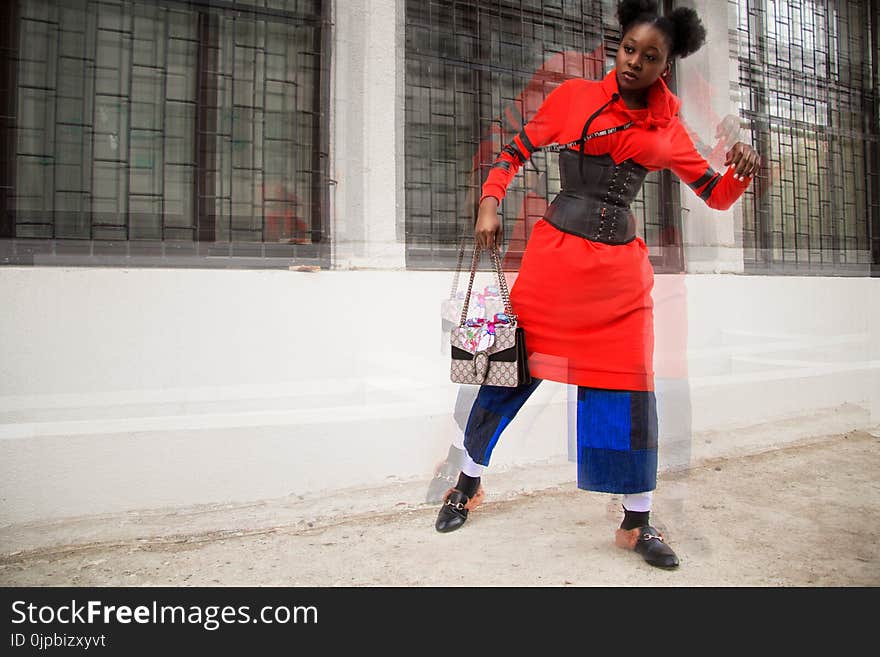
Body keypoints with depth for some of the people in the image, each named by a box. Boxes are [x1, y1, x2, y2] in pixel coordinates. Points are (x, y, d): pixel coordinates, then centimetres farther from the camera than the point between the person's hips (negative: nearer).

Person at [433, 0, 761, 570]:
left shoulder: (668, 128, 11)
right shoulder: (573, 96, 4)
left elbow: (717, 194, 14)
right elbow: (515, 152, 9)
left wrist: (744, 171, -8)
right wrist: (490, 204, -6)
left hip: (622, 268, 3)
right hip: (555, 257, -2)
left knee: (631, 389, 2)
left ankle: (638, 523, 19)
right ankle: (467, 485, 23)